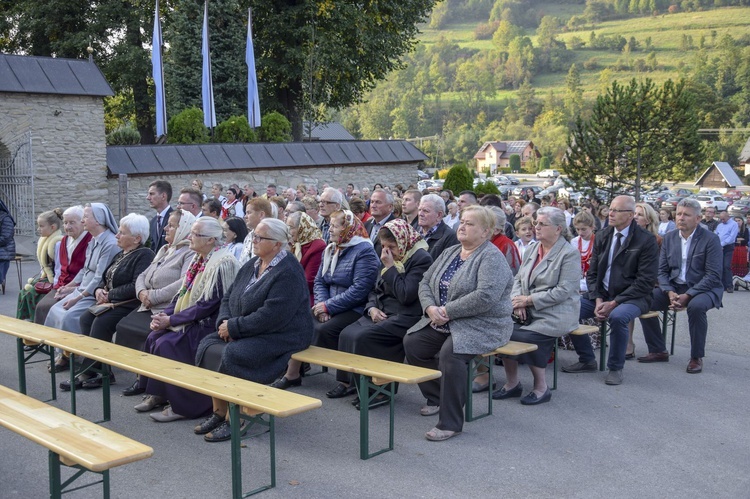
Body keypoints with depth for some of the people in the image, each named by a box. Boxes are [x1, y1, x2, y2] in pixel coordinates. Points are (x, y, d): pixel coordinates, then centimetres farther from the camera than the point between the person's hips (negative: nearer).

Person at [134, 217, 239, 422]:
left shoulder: (222, 263, -19)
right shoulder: (198, 259, 10)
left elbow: (208, 305, -22)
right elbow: (182, 293, 15)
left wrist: (171, 320, -19)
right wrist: (164, 314, -2)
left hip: (208, 325, -9)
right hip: (190, 321, 9)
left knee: (166, 344, -22)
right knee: (153, 337, -7)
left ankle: (180, 404, -10)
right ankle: (157, 394, 4)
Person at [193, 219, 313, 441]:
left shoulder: (288, 273, -18)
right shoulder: (252, 265, 11)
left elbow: (271, 317, -26)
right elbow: (229, 296, 15)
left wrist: (234, 327, -20)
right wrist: (225, 321, -6)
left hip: (281, 336, -9)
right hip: (246, 331, 9)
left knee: (231, 355, -28)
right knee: (208, 346, -10)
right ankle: (218, 412, -3)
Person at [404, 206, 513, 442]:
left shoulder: (491, 258, -13)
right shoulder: (449, 253, 13)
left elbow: (485, 297, -26)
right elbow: (425, 282, 11)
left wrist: (447, 311, -21)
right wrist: (430, 308, -9)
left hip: (482, 326, -8)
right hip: (444, 323, 8)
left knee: (450, 352, -32)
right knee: (412, 342, -8)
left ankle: (451, 422, -21)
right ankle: (437, 398, 11)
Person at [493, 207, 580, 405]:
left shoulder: (570, 254, -8)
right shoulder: (533, 248, 14)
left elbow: (563, 291, -15)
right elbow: (518, 278, 15)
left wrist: (528, 300, -16)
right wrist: (517, 300, -6)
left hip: (555, 316, -6)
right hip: (528, 313, 6)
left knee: (521, 336, -27)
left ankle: (541, 388, -6)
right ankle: (511, 384, -2)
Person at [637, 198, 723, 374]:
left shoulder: (710, 239, -9)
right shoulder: (669, 237, 6)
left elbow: (713, 275, -15)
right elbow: (662, 270, 6)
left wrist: (687, 295, -23)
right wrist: (670, 292, -13)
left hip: (703, 289, -5)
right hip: (674, 287, 5)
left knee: (696, 306, -37)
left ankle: (696, 357, -17)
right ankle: (658, 351, -1)